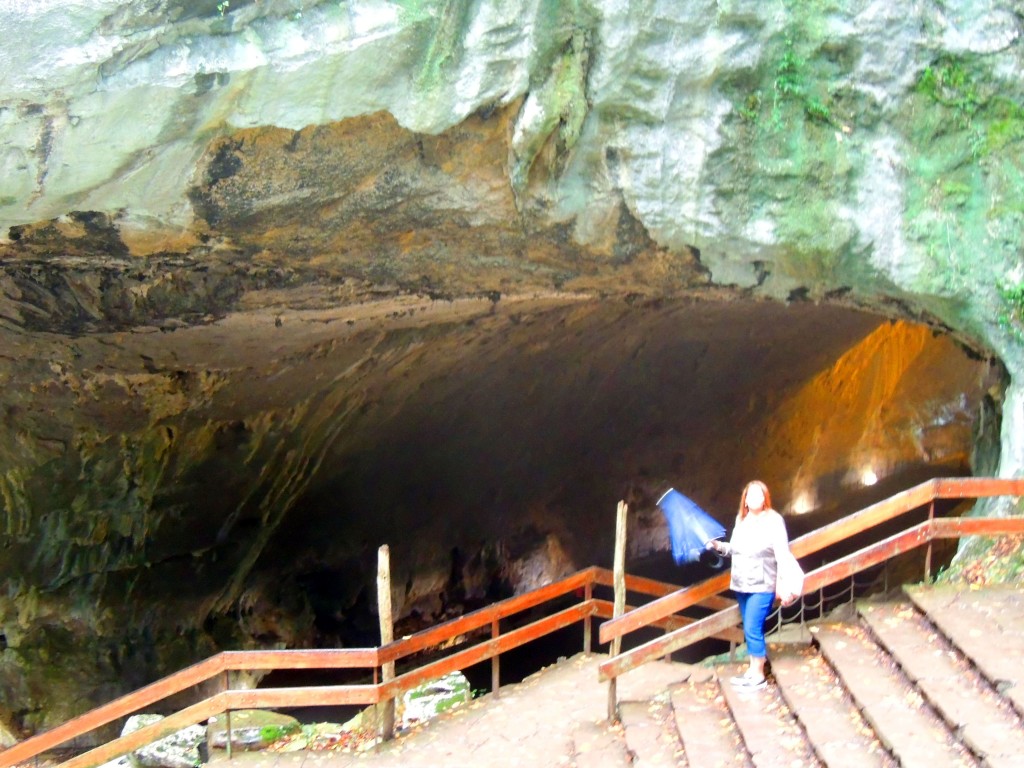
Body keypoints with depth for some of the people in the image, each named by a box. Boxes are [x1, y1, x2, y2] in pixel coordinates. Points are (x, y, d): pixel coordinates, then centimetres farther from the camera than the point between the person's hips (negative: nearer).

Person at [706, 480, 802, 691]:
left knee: (752, 629, -9)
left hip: (762, 586, -7)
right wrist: (719, 546, -2)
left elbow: (783, 555, -16)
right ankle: (752, 669, 24)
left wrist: (787, 586, -21)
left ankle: (758, 675, 1)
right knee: (750, 629, 15)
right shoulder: (741, 520, 8)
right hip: (741, 585, 7)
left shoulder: (774, 520, -13)